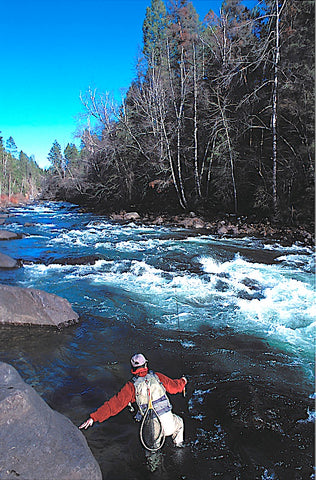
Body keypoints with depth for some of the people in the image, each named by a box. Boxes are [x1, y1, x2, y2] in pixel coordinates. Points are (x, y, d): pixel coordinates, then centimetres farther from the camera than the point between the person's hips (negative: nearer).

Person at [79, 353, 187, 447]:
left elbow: (114, 404, -7)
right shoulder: (157, 376, -2)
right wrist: (183, 381, 34)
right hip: (169, 424, 0)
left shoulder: (131, 386, -5)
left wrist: (93, 417, -2)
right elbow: (174, 386, 11)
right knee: (179, 422, 35)